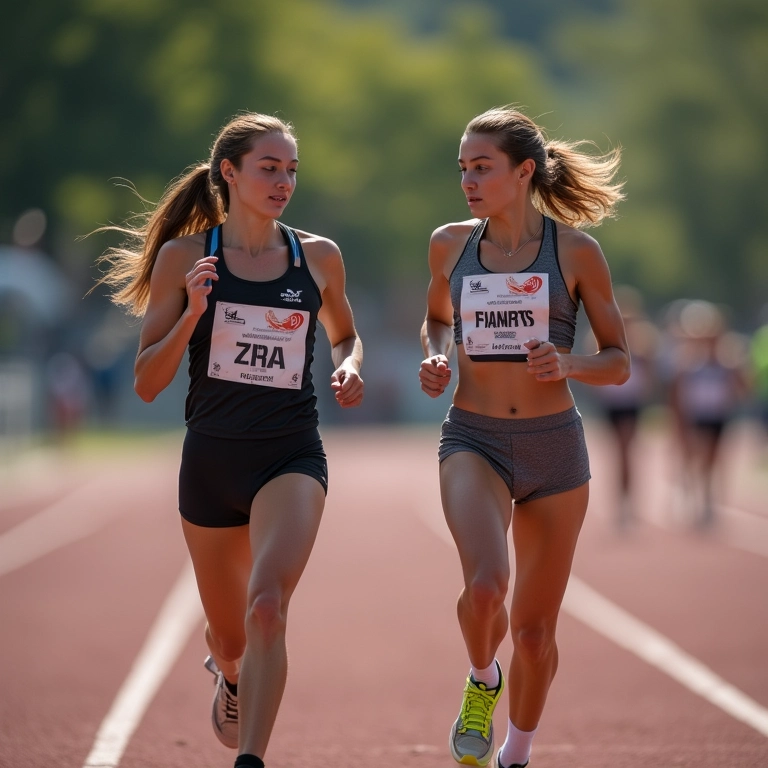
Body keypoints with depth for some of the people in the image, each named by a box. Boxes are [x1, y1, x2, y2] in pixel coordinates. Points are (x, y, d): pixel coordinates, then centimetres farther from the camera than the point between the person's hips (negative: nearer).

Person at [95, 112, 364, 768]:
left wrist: (349, 367, 1)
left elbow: (345, 334, 23)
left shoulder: (319, 257, 3)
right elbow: (147, 384, -3)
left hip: (292, 458, -1)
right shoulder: (184, 257, -2)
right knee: (229, 635, 17)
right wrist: (192, 312, -18)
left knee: (267, 607, -27)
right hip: (211, 461, 1)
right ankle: (231, 675, 54)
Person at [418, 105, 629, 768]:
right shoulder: (449, 246, 3)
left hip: (554, 446, 0)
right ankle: (482, 680, 6)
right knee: (486, 584, -27)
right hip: (473, 441, 0)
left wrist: (568, 364, -19)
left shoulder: (576, 251, -3)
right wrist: (435, 359, 1)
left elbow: (619, 363, 2)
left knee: (534, 629, 7)